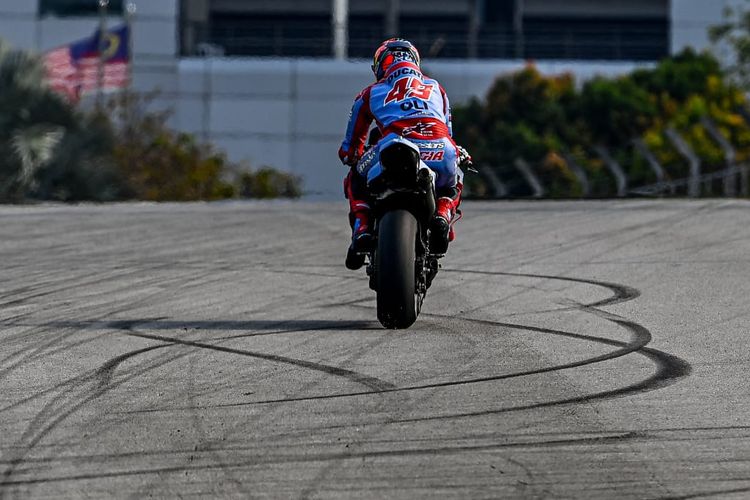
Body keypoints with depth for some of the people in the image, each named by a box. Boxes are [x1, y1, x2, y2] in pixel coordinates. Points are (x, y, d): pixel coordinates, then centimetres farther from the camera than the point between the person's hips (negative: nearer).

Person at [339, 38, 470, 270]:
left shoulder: (370, 93, 29)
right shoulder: (436, 89, 34)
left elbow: (350, 149, 35)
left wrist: (352, 157, 58)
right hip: (441, 154, 1)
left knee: (355, 179, 31)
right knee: (454, 181, 38)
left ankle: (362, 227, 7)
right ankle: (443, 214, 6)